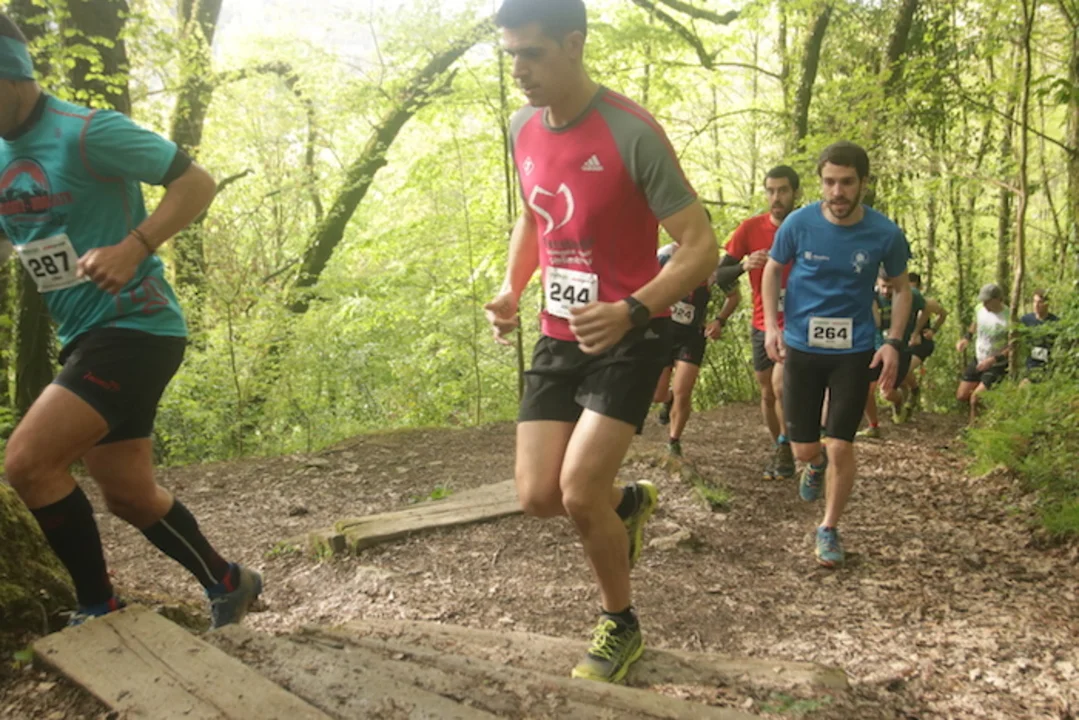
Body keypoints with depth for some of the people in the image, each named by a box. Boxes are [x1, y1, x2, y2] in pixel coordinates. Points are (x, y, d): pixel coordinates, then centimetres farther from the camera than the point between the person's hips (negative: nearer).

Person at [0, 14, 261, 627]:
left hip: (136, 328, -9)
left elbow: (198, 183, -14)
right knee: (128, 492, 11)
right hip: (84, 337, 9)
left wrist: (131, 248, -26)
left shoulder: (87, 132, -13)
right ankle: (229, 585, 30)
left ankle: (99, 608, 0)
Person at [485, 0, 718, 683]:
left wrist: (630, 311, -32)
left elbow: (702, 248, -17)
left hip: (629, 336, -6)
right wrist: (512, 287, 2)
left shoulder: (632, 133, -19)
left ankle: (621, 626, 15)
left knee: (578, 492, -14)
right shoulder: (523, 128, 2)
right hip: (559, 336, 6)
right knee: (539, 496, 1)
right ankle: (628, 503, 36)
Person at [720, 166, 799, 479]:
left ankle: (786, 447, 2)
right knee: (768, 394, 13)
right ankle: (778, 450, 34)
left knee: (780, 384, -20)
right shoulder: (751, 228, -5)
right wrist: (744, 265, -24)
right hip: (762, 325, 3)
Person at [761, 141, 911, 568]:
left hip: (854, 351, 0)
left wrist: (894, 343, -6)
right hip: (801, 346, 1)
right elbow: (772, 271, 7)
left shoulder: (885, 235, -8)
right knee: (803, 448, 5)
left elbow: (900, 288, 7)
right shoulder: (799, 223, -9)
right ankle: (816, 465, 45)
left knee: (840, 447, -2)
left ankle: (829, 529, 22)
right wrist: (771, 325, -6)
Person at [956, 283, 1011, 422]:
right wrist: (965, 338, -1)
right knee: (961, 396, 9)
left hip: (997, 366, -7)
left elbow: (1014, 347, -21)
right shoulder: (980, 308, -8)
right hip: (978, 360, 7)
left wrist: (993, 359, -28)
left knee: (975, 399, -16)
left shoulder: (1008, 319, -27)